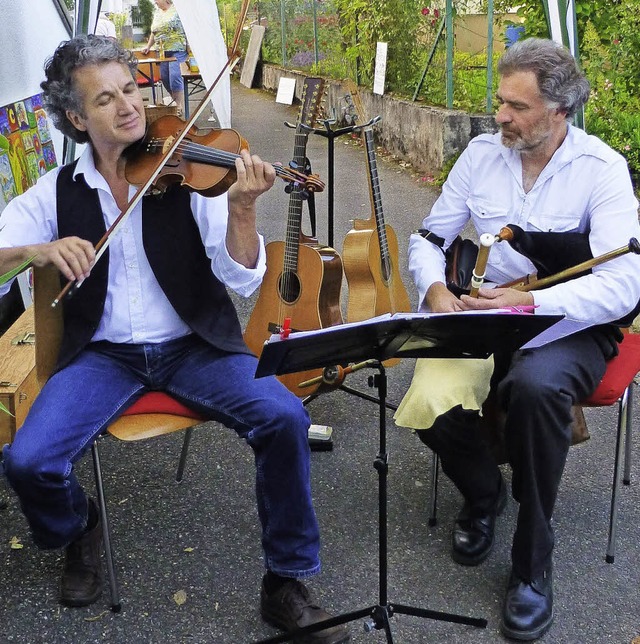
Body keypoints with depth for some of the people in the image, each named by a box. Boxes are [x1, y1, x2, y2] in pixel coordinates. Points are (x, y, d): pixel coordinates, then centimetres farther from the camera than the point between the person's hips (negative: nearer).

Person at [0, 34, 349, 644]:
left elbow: (242, 279, -11)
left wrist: (240, 208, -29)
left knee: (285, 419, -25)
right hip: (103, 354, 1)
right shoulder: (57, 192, 3)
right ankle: (78, 530, 17)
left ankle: (286, 583, -4)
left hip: (194, 345, -1)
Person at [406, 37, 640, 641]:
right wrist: (435, 288, -14)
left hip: (570, 323, -3)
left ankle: (532, 564, -15)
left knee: (535, 386, -38)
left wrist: (530, 302, -33)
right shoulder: (482, 153, 2)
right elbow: (428, 238, 8)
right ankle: (483, 491, 14)